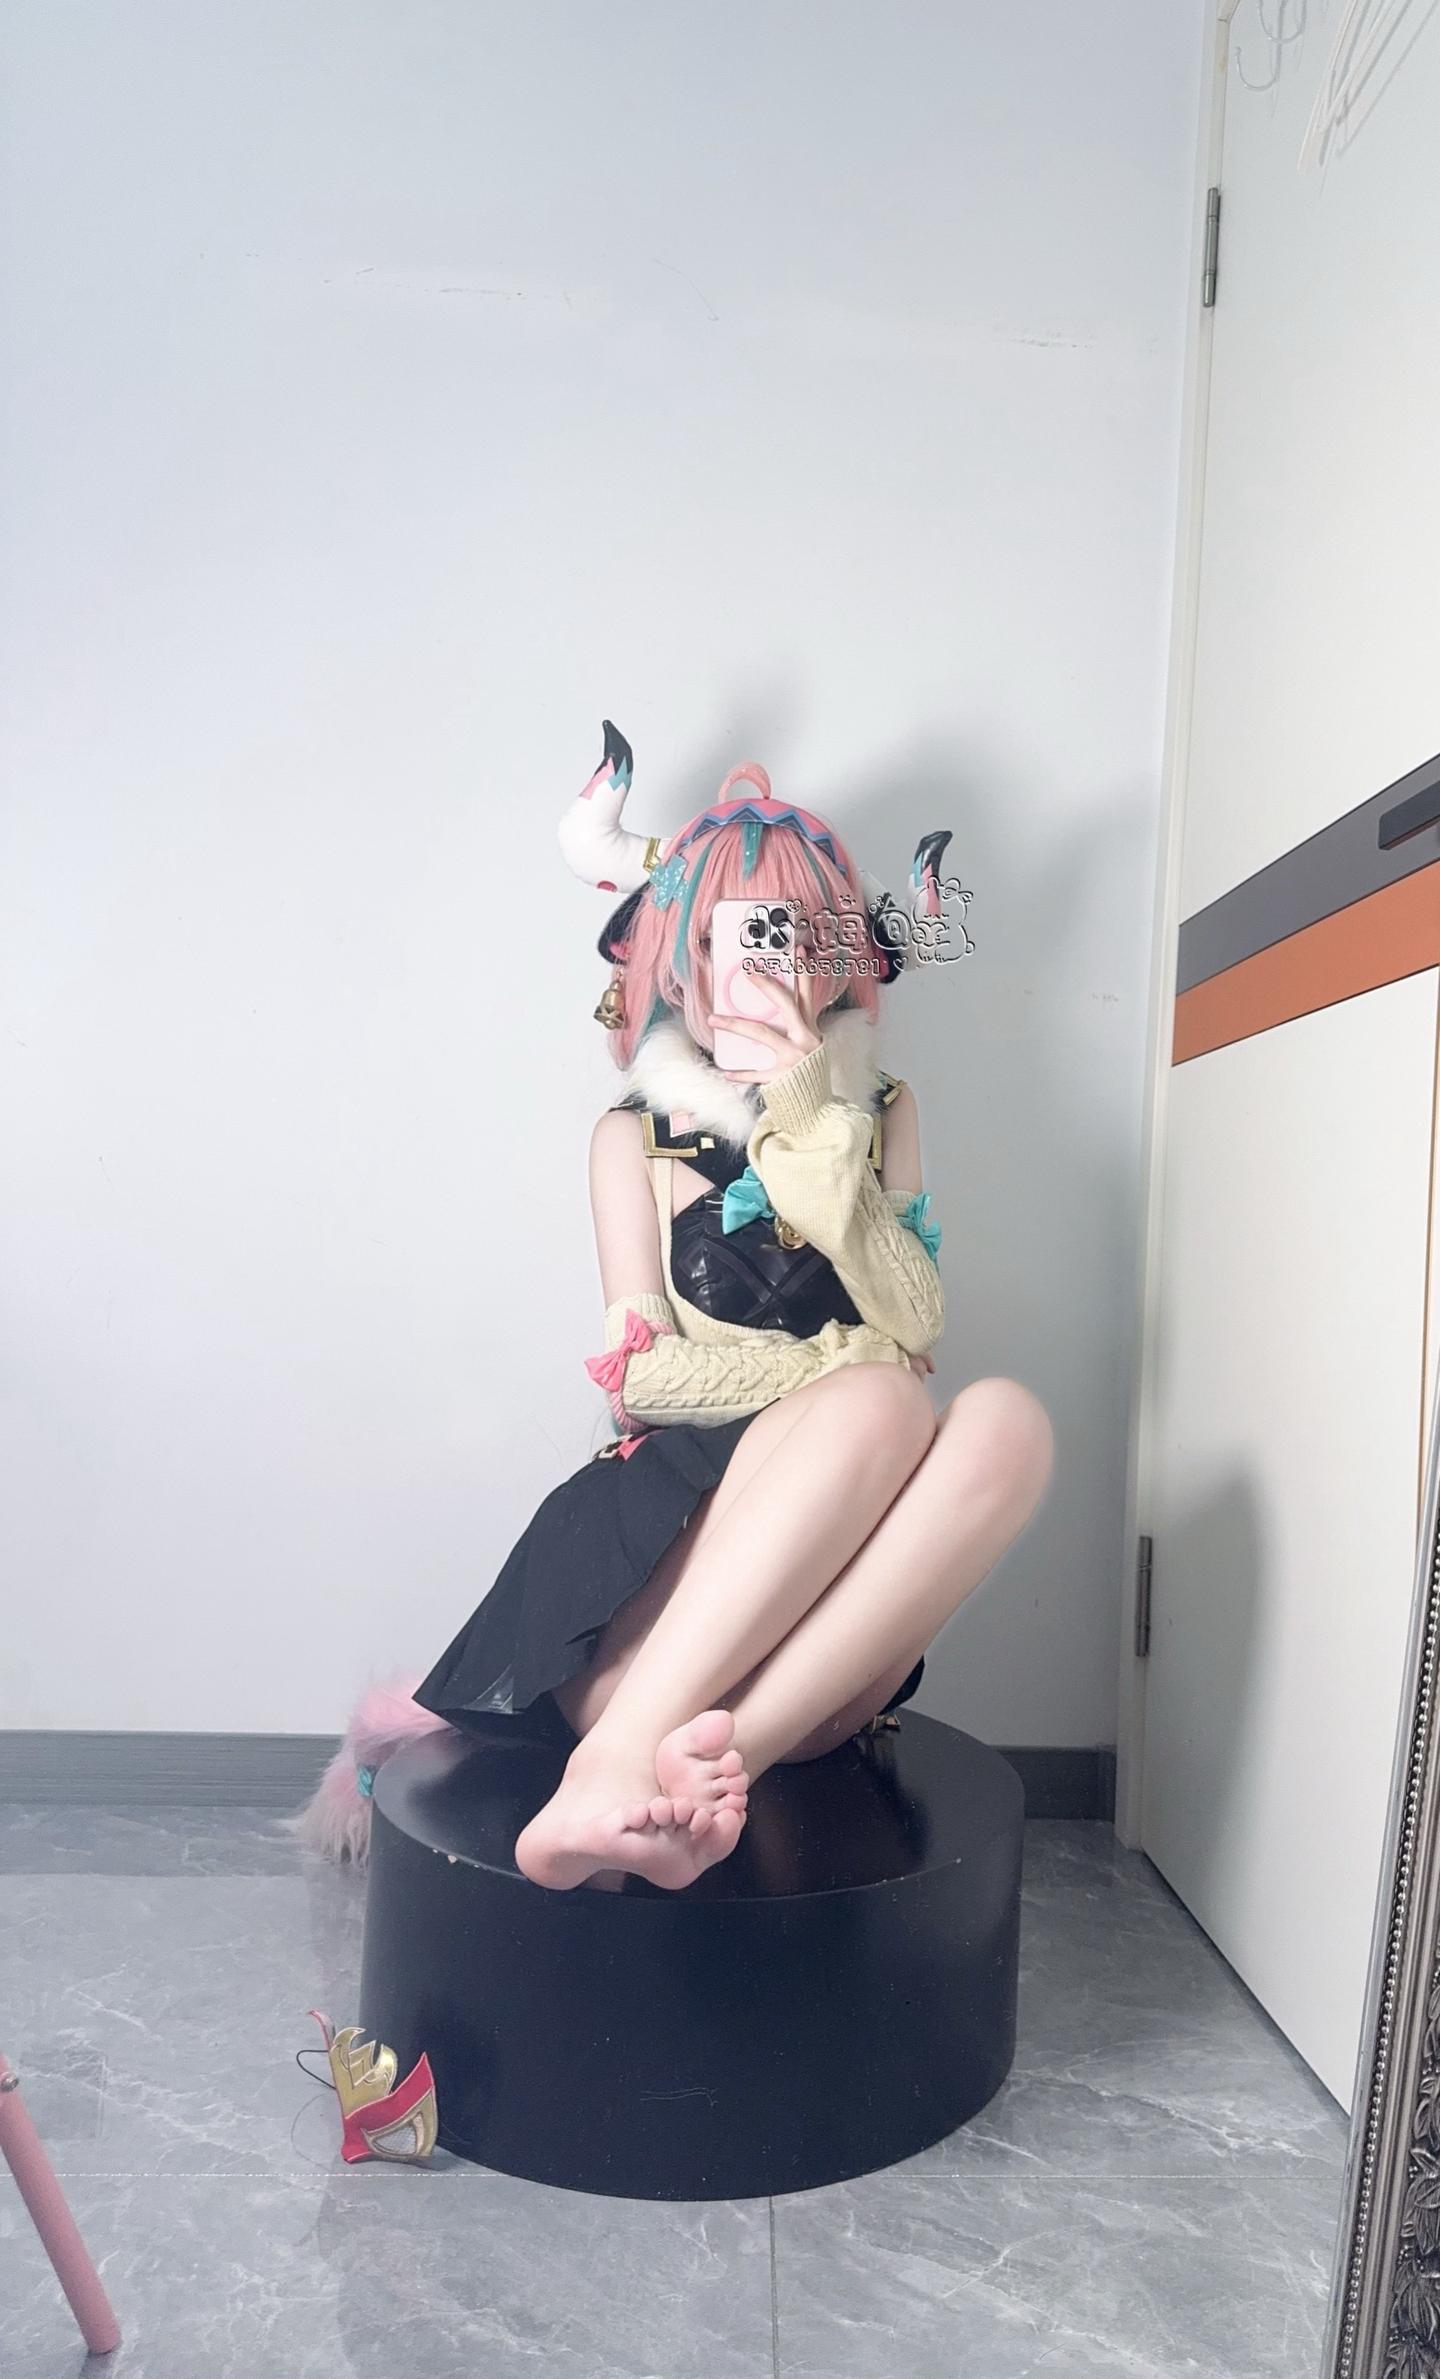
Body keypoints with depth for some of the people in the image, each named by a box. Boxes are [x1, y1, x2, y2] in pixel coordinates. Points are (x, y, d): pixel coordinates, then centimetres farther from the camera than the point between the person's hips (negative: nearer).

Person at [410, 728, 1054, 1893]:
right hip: (676, 1510, -2)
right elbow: (644, 1373, -1)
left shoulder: (879, 1112, 14)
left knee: (1007, 1419, -29)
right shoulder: (637, 1131, 9)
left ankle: (724, 1750, -38)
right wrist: (855, 1373, -8)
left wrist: (810, 1127, -11)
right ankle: (620, 1757, -40)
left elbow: (918, 1326, -2)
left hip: (830, 1567, 3)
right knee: (882, 1403, -32)